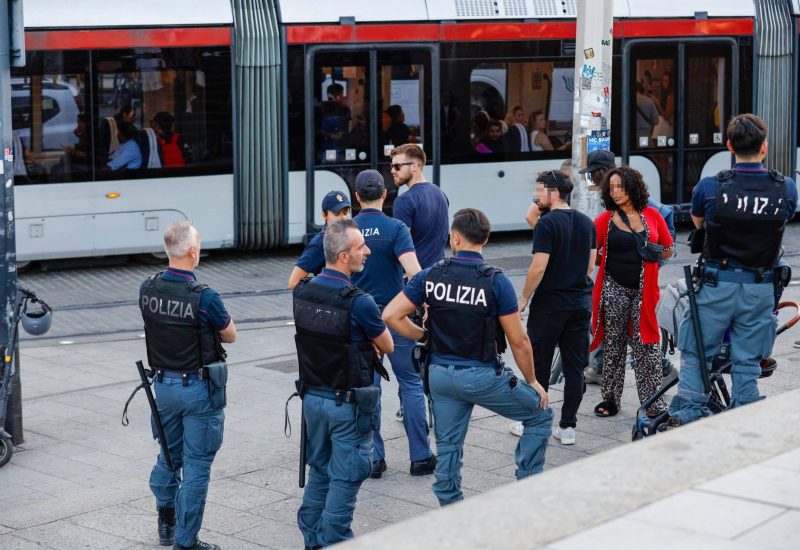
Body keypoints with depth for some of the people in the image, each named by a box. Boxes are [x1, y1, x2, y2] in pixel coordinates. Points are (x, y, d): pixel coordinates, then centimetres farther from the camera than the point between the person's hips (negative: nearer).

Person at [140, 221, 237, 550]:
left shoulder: (147, 290, -5)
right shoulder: (204, 298, -22)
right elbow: (230, 336, -6)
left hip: (163, 384, 6)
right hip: (199, 387, -6)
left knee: (169, 454, 23)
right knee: (196, 465, 4)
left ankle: (165, 522, 40)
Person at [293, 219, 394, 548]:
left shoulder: (301, 293, -2)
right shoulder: (358, 302, -22)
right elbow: (387, 347, -7)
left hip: (312, 396, 7)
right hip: (347, 403, -7)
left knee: (318, 470, 20)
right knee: (345, 477, 5)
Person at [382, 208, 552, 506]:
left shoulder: (430, 276, -4)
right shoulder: (496, 282, -12)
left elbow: (391, 315, -5)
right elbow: (518, 341, -9)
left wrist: (424, 336, 10)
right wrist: (532, 381, 5)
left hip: (440, 374, 4)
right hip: (483, 376, -4)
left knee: (447, 446, 14)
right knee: (539, 415, 14)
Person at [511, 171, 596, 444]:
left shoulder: (547, 223, -14)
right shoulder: (587, 223, 9)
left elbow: (539, 267, -19)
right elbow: (590, 265, 14)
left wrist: (523, 298, -8)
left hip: (549, 304, -6)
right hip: (581, 303, 6)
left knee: (539, 366, 5)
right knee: (575, 367, 8)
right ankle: (568, 427, 10)